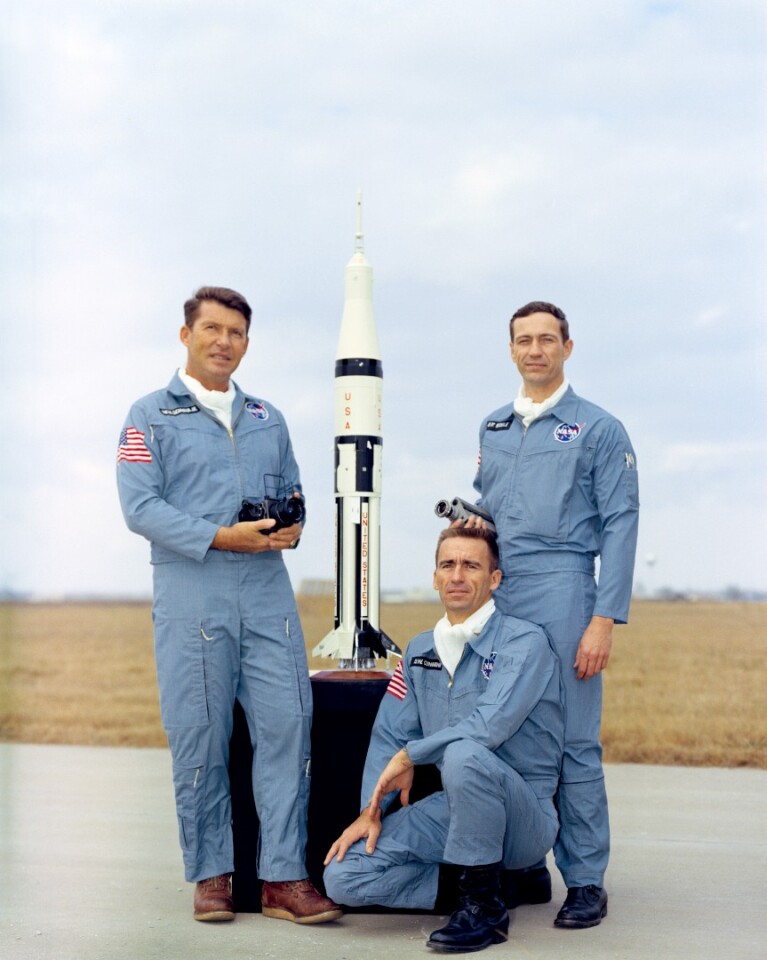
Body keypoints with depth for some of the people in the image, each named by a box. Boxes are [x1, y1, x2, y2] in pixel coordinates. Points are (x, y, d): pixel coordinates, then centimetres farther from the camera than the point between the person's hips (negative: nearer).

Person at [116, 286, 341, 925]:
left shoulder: (267, 419, 20)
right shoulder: (152, 416, 4)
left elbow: (292, 490, 24)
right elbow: (140, 507, -6)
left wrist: (292, 525, 0)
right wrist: (220, 537, -16)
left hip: (267, 593, 4)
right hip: (191, 598, -4)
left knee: (287, 722, -4)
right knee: (200, 736, -1)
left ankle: (284, 877, 1)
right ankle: (210, 873, 12)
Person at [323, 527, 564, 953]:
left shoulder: (525, 642, -9)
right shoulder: (420, 651, 13)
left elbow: (490, 725, -23)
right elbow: (389, 736, 12)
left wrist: (409, 757, -11)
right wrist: (372, 810, -3)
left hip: (525, 815, -6)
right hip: (456, 807, 6)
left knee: (464, 754, -39)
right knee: (343, 874, -13)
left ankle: (486, 905, -21)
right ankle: (466, 882, 4)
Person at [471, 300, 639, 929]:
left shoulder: (599, 429, 1)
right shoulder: (492, 429, 17)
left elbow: (620, 527, -4)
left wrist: (605, 620, -12)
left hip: (562, 595, -5)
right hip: (496, 602, 5)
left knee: (574, 742, -4)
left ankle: (586, 881, 4)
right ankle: (525, 869, 18)